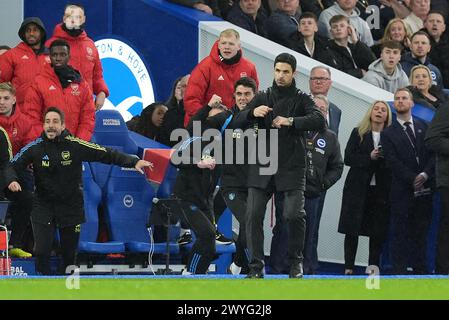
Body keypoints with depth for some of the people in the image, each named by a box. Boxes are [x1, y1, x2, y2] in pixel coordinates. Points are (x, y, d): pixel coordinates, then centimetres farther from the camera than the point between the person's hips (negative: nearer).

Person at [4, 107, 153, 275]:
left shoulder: (75, 145, -10)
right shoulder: (35, 147, -7)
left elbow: (106, 154, -9)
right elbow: (12, 166, -5)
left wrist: (134, 162, -17)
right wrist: (11, 180, -28)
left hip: (71, 207, 0)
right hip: (43, 207, 0)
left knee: (70, 254, 9)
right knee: (41, 252, -12)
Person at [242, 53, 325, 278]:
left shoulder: (301, 99, 6)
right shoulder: (263, 98, 14)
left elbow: (319, 121, -12)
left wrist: (290, 121, -24)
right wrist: (253, 112, -17)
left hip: (291, 168, -2)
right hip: (262, 167, 3)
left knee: (294, 214, -13)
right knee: (253, 215, -7)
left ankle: (296, 262, 7)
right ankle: (256, 266, 0)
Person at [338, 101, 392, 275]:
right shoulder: (358, 133, 7)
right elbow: (348, 158, -2)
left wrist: (384, 158, -18)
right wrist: (370, 157, -12)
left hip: (381, 190, 0)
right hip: (358, 187, 0)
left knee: (378, 231, -2)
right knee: (352, 229, -1)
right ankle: (348, 267, 4)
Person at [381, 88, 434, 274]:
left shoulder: (424, 127, 13)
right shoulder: (388, 134, 5)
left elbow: (433, 153, 6)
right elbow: (393, 162, -4)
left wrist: (425, 174, -11)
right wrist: (412, 179, -14)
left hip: (424, 188, 3)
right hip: (402, 191, -2)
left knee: (421, 232, 4)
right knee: (400, 233, -4)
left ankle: (420, 269, 7)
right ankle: (399, 271, -4)